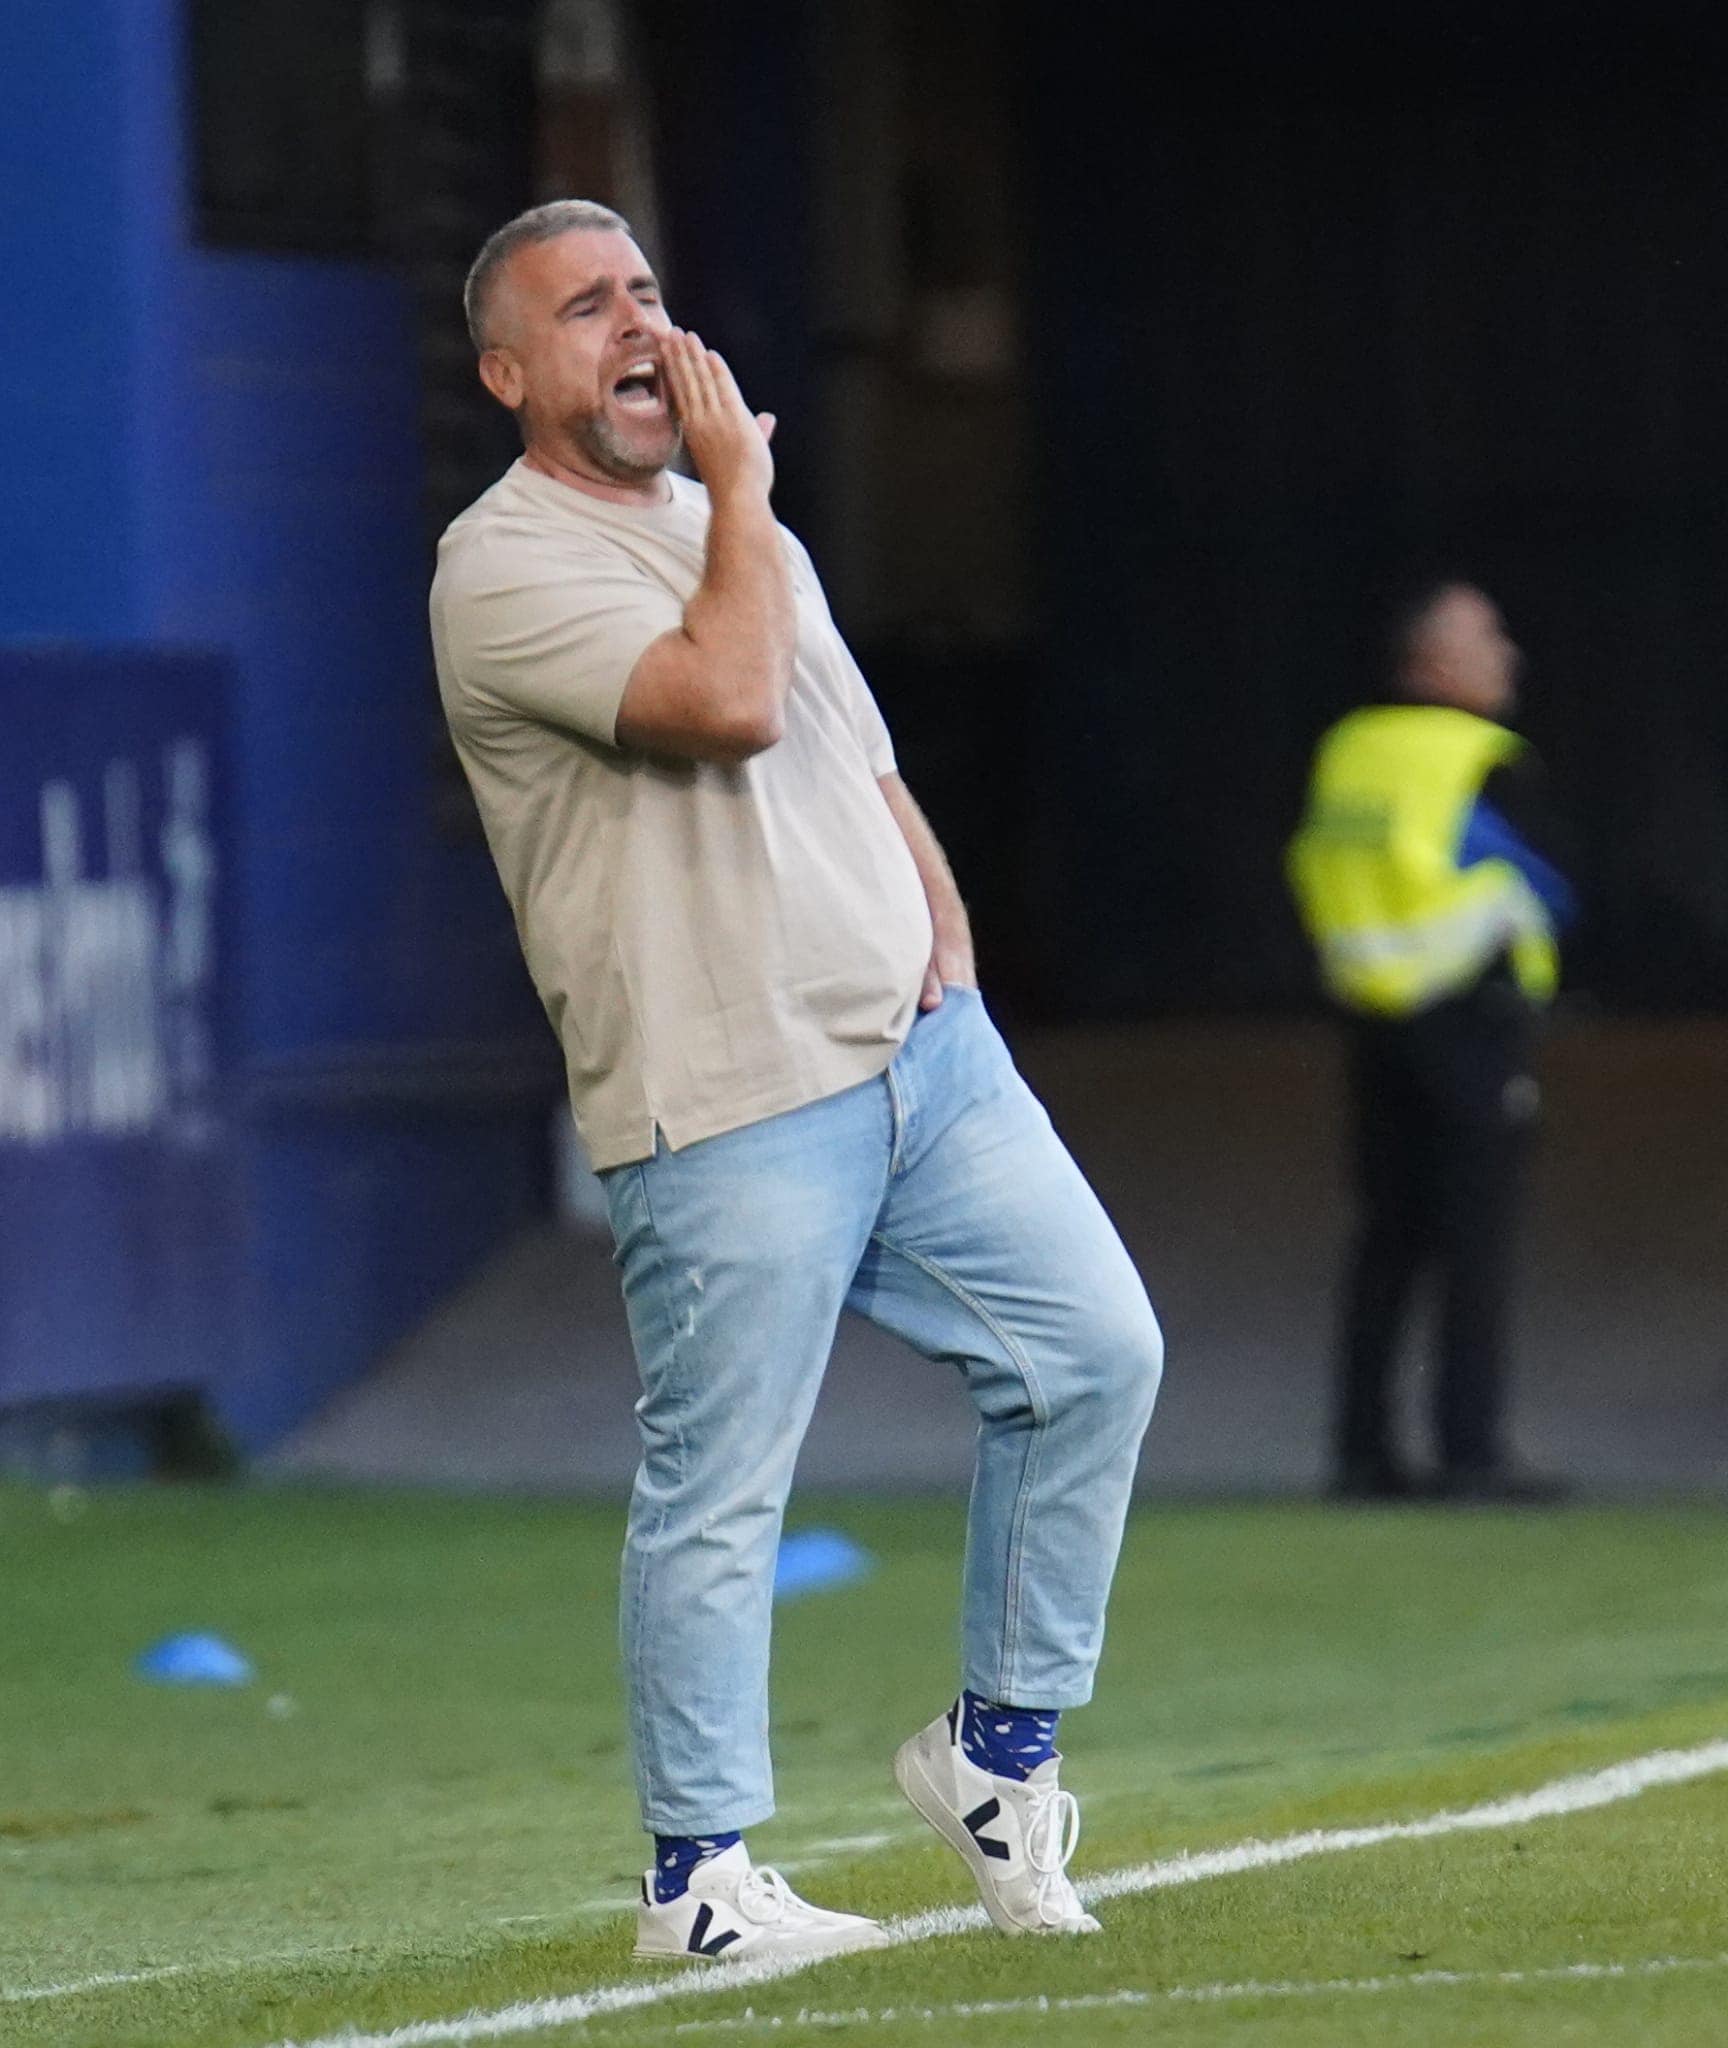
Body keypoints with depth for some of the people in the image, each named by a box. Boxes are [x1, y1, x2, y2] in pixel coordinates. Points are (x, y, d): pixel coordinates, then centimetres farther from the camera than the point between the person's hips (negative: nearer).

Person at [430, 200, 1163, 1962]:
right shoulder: (505, 568, -9)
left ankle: (997, 1747, 14)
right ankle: (696, 1878, 9)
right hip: (725, 1109, -7)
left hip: (921, 1044, 7)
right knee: (717, 1494, -3)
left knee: (1095, 1350, 0)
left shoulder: (742, 538, 19)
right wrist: (738, 477, -11)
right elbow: (731, 701, -23)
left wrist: (939, 928, 8)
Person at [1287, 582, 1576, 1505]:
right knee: (1477, 1237, -4)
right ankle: (1472, 1452, -7)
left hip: (1372, 1011, 6)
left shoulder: (1345, 752, 8)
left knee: (1388, 1230, 11)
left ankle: (1361, 1446, 10)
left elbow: (1316, 876, 12)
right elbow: (1547, 893, -6)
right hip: (1476, 1007, -6)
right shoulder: (1493, 764, -12)